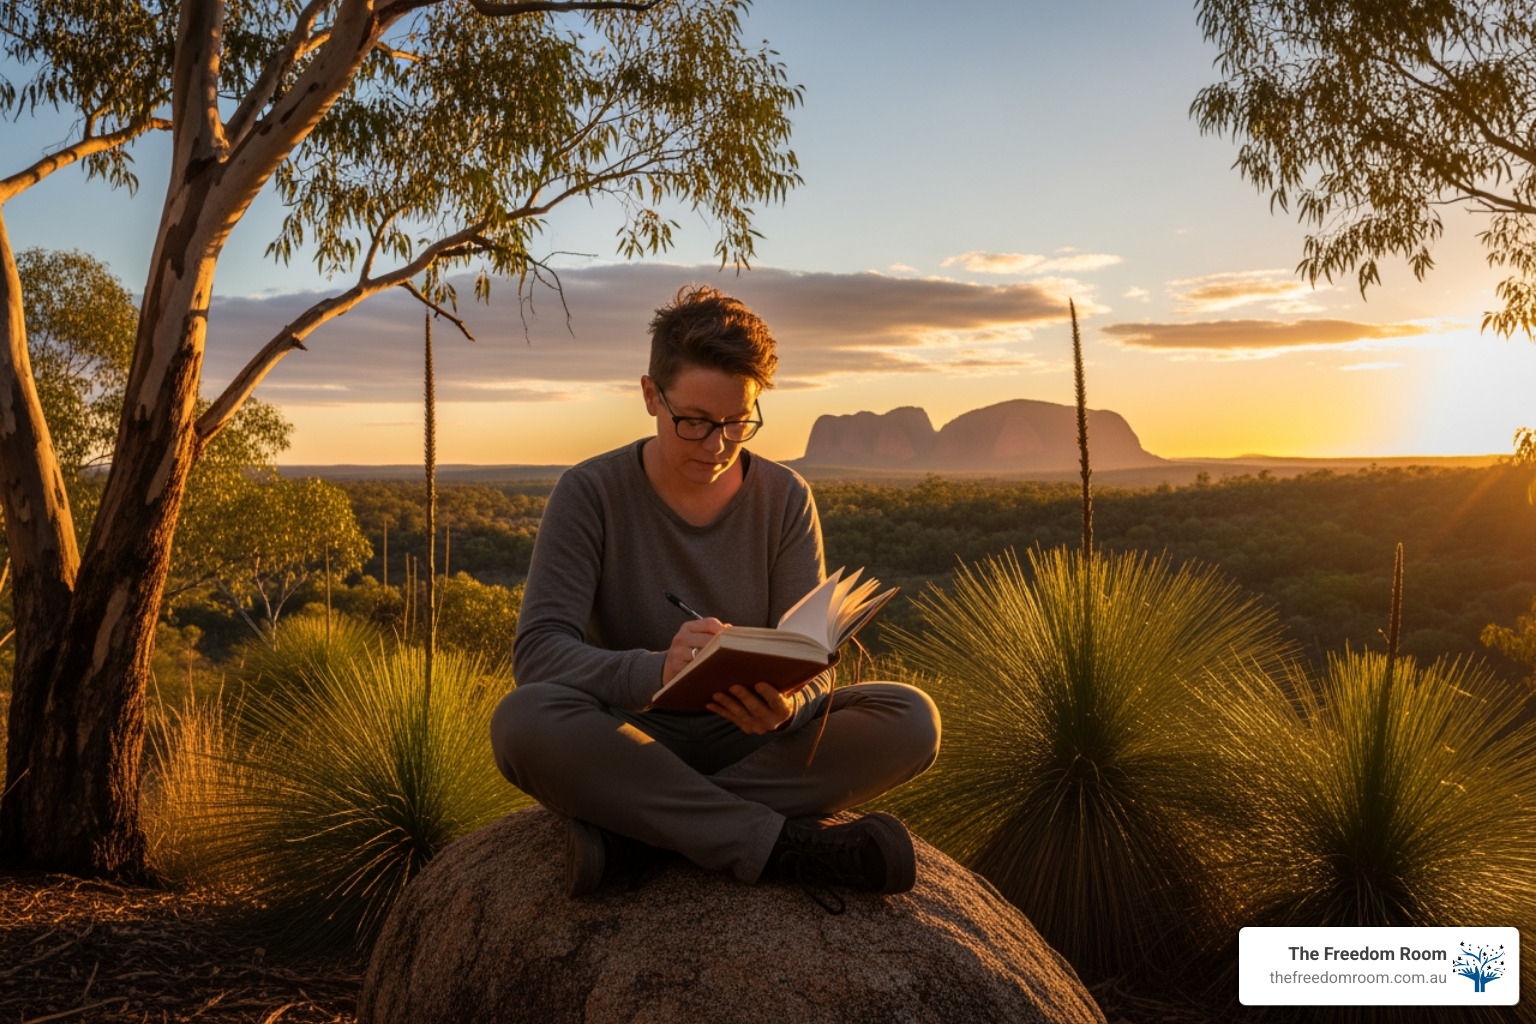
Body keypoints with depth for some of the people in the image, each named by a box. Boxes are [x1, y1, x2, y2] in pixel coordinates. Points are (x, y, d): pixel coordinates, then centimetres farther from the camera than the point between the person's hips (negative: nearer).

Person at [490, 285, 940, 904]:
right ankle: (781, 846, -29)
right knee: (522, 719, -34)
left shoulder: (785, 499, 0)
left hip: (752, 745, 3)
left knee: (911, 721, -23)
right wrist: (656, 670, -38)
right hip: (630, 745, -2)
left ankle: (629, 831, -26)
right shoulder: (591, 494, -6)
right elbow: (538, 650, -17)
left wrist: (785, 703, -30)